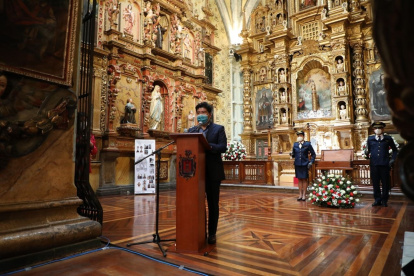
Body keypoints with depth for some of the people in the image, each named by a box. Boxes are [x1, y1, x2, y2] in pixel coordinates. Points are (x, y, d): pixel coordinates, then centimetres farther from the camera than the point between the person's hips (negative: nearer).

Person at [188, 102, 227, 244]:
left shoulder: (218, 129, 2)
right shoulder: (192, 130, 13)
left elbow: (223, 147, -10)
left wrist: (207, 146, -26)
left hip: (213, 172, -3)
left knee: (213, 204, 6)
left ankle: (212, 233, 19)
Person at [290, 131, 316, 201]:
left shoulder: (307, 144, -2)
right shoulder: (295, 144, 7)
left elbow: (313, 154, 3)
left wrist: (311, 162, -7)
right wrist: (292, 154, -12)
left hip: (305, 164, -3)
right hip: (297, 164, 3)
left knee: (304, 179, 4)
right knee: (299, 179, 9)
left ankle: (304, 195, 13)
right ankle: (300, 194, 18)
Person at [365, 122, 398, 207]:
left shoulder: (388, 138, 7)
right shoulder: (370, 139, 8)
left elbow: (395, 150, 17)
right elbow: (368, 150, 8)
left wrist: (392, 159, 6)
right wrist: (367, 153, -14)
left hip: (385, 164, 0)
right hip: (374, 164, 0)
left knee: (385, 183, 5)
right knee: (375, 183, 5)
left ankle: (384, 200, 18)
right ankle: (377, 200, 17)